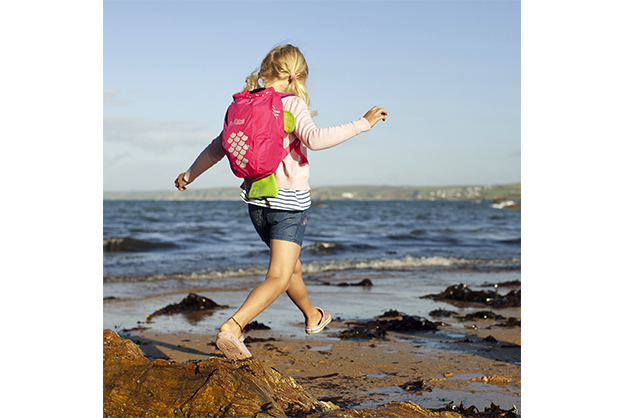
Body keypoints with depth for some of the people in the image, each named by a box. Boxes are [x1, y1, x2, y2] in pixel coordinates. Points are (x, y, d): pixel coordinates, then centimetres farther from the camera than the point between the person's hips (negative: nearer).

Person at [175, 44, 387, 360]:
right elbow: (314, 139, -29)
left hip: (256, 198, 7)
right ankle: (232, 327, -23)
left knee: (290, 265, 26)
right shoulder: (292, 104, -12)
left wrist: (190, 175, 26)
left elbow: (219, 147, 11)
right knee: (279, 278, -5)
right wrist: (363, 123, -23)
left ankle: (313, 316, 48)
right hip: (289, 202, -7)